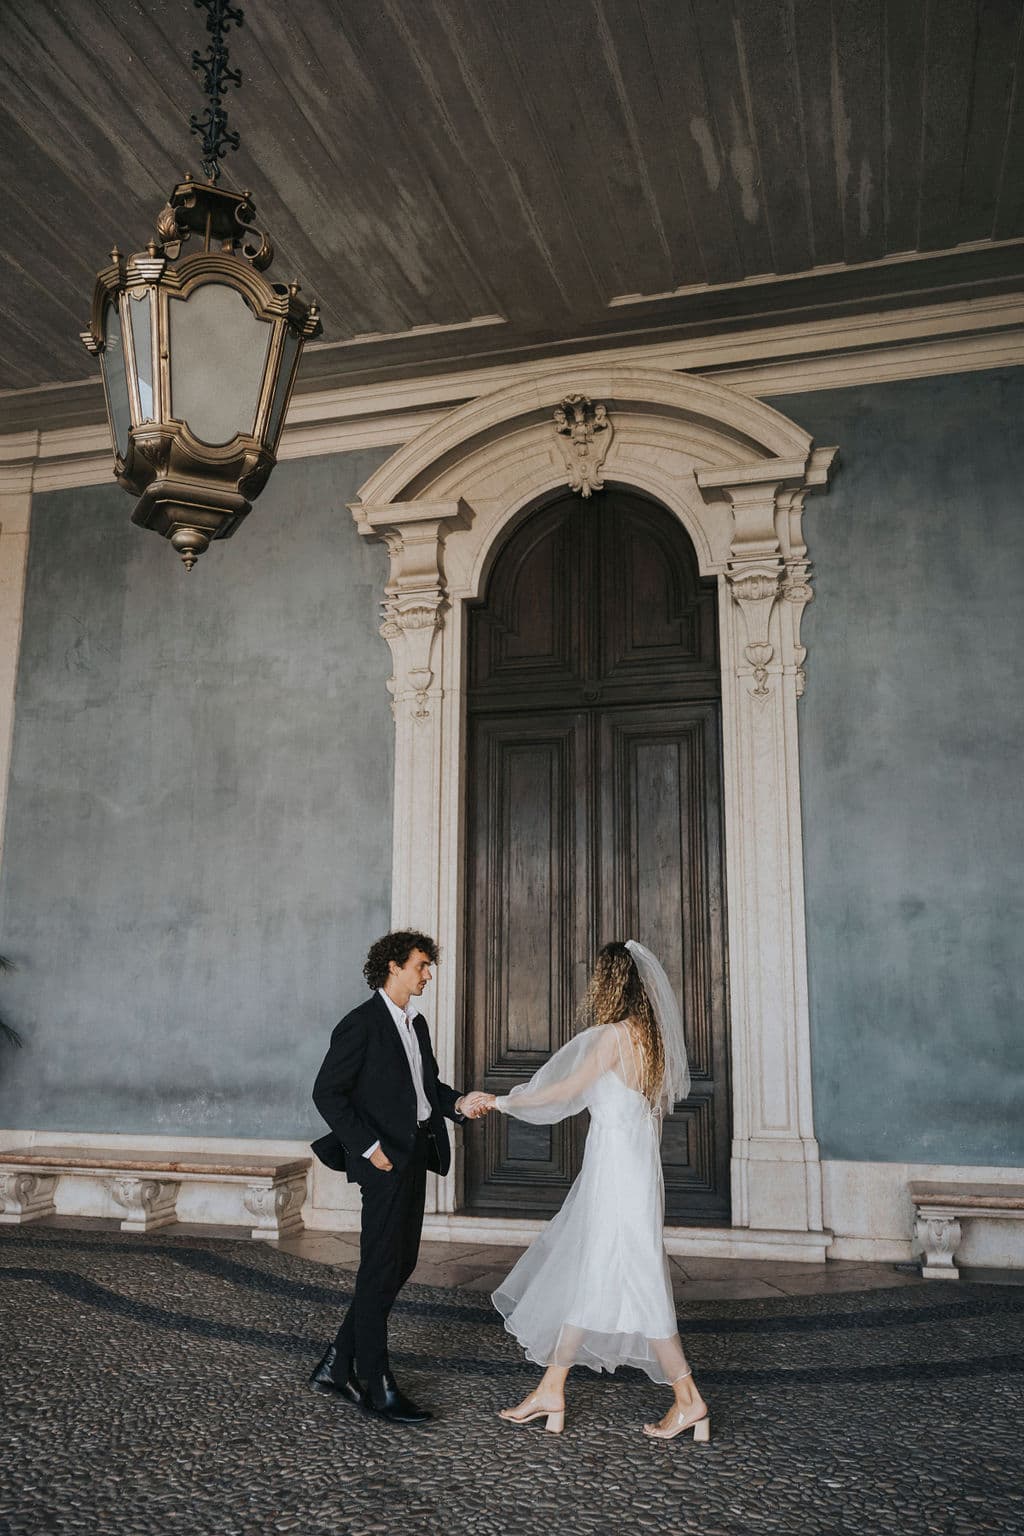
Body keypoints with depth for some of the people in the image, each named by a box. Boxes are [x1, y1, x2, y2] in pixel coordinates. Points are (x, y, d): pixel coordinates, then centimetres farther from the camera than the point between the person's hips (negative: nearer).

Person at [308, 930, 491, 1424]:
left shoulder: (417, 1023, 14)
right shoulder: (361, 1023, -12)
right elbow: (327, 1092, -15)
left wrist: (458, 1103, 1)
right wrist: (368, 1147, -17)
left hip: (415, 1156, 9)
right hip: (385, 1160, -9)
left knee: (400, 1265, 14)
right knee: (380, 1272, 1)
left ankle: (336, 1368, 25)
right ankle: (376, 1385, 14)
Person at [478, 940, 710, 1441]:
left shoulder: (614, 1035, -15)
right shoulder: (647, 1036, 10)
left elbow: (566, 1089, -11)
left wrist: (502, 1102, 0)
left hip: (617, 1172, -9)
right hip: (627, 1168, 9)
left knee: (633, 1284, -1)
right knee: (579, 1277, 12)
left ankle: (689, 1400, 8)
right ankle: (550, 1391, 20)